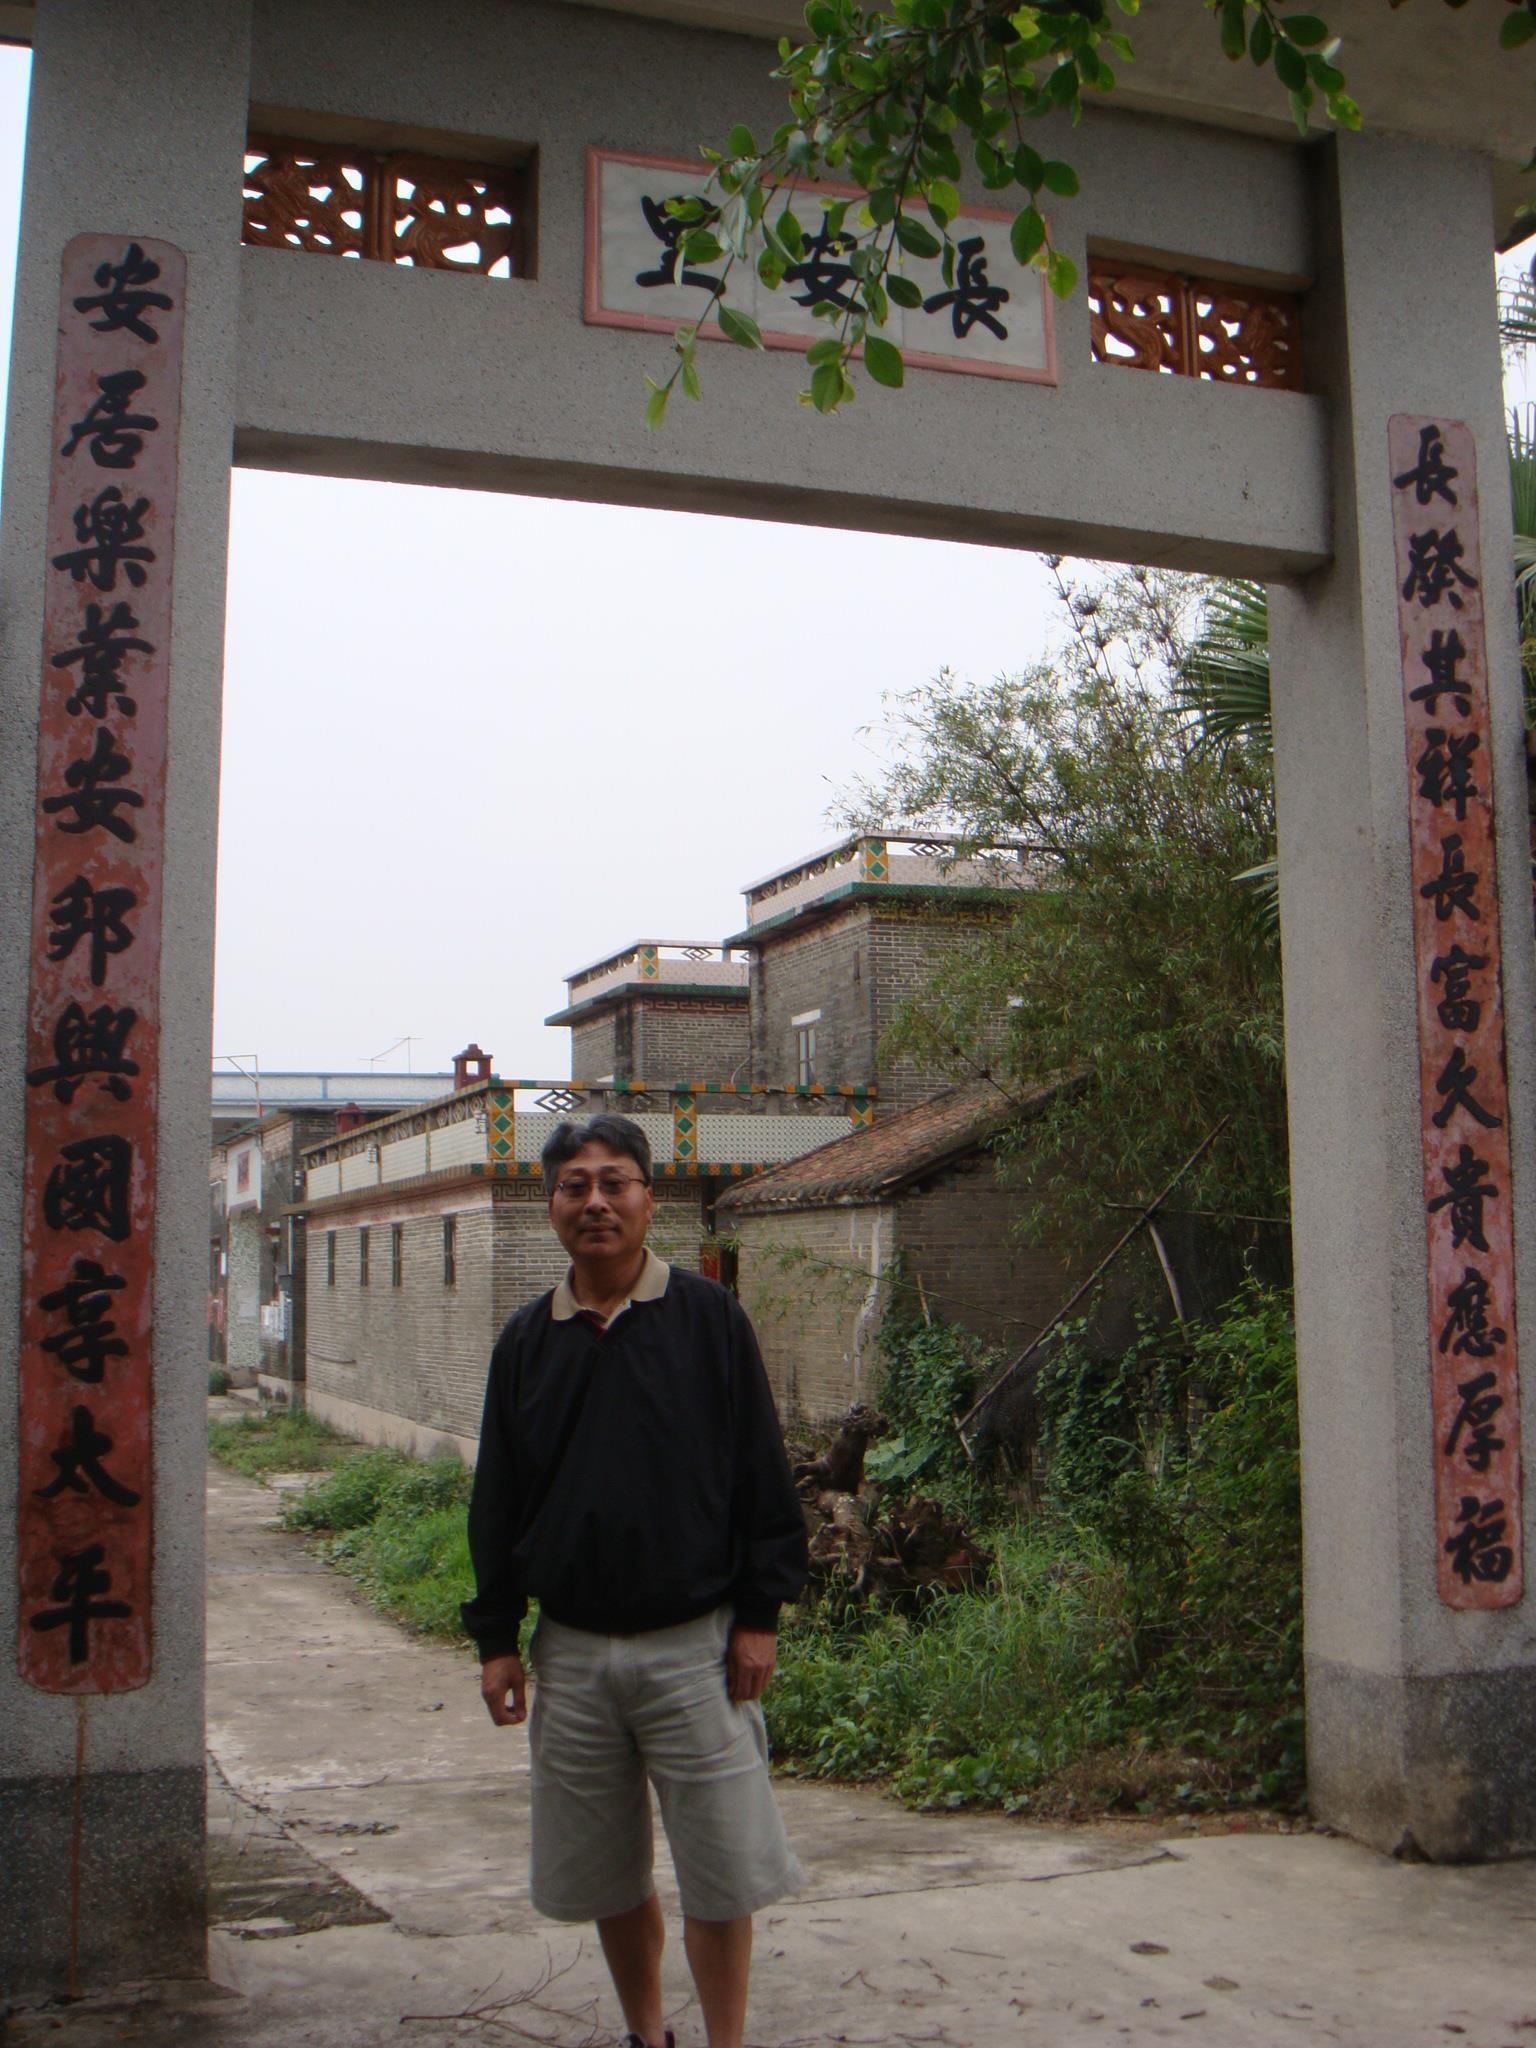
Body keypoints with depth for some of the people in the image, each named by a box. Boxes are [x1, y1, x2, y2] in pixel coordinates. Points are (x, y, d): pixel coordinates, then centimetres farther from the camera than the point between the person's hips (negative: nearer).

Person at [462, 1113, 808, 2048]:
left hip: (693, 1645, -3)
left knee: (720, 1870, 2)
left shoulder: (710, 1318, -3)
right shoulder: (527, 1340, 6)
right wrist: (496, 1637, 8)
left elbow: (762, 1473, -2)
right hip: (572, 1651, 4)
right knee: (605, 1873, 14)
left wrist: (759, 1614, -6)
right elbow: (496, 1499, 11)